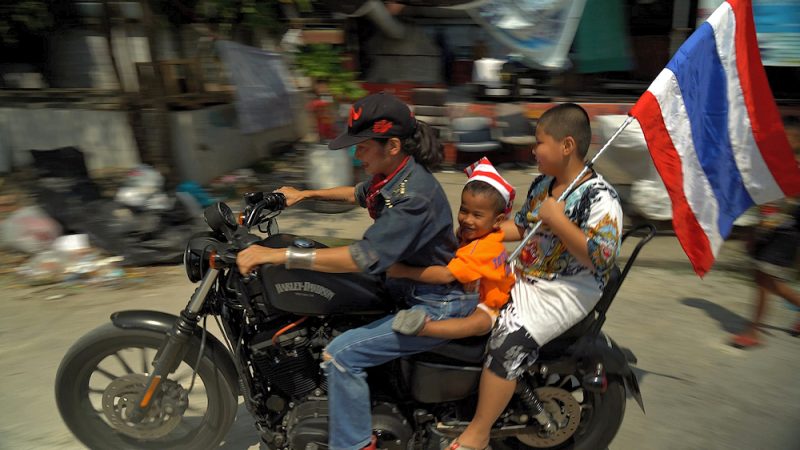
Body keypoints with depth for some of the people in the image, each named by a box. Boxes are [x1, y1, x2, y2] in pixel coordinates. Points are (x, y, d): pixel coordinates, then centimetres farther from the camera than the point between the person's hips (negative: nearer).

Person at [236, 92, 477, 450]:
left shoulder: (413, 194, -28)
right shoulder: (394, 175, 1)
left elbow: (364, 257, -35)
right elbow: (358, 194, 24)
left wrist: (278, 255, -33)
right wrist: (306, 194, 23)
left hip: (439, 305, -10)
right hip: (413, 285, 10)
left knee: (340, 355, -18)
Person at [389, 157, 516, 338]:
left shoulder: (486, 247, -27)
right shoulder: (465, 233, 0)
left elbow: (447, 275, -34)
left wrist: (404, 271, -34)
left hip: (483, 304, -11)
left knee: (481, 322, -41)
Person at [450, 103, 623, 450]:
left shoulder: (600, 198, -16)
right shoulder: (541, 184, 9)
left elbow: (601, 259, -25)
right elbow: (521, 225, 21)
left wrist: (557, 220, -25)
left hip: (565, 291, -9)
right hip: (524, 275, 9)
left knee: (510, 337, -26)